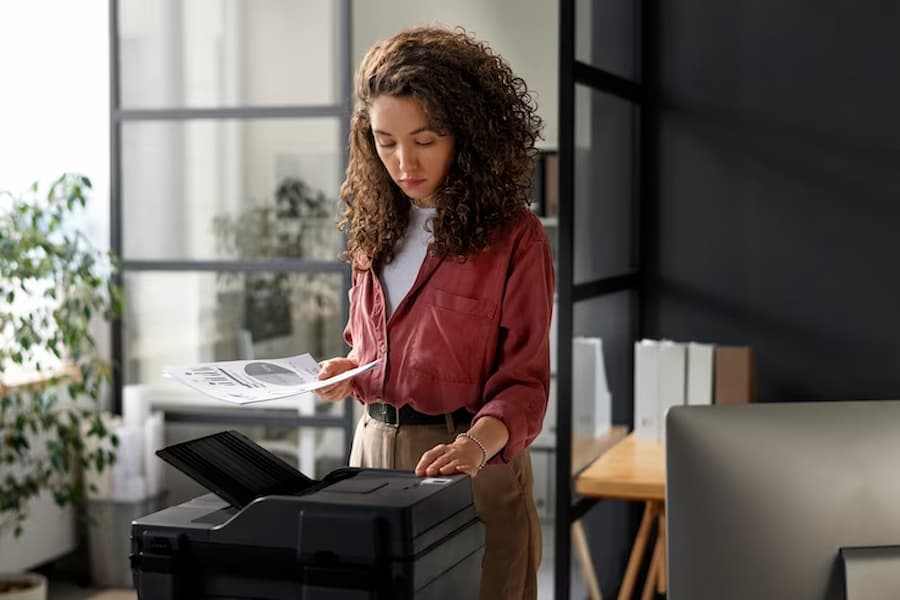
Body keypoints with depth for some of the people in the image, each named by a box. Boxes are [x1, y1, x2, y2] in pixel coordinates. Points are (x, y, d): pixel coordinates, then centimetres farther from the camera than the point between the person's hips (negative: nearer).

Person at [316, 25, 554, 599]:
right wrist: (350, 373, -1)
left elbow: (524, 381, -12)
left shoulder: (514, 239, -10)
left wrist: (477, 443, -30)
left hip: (469, 464, -5)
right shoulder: (376, 228, 9)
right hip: (373, 447, 5)